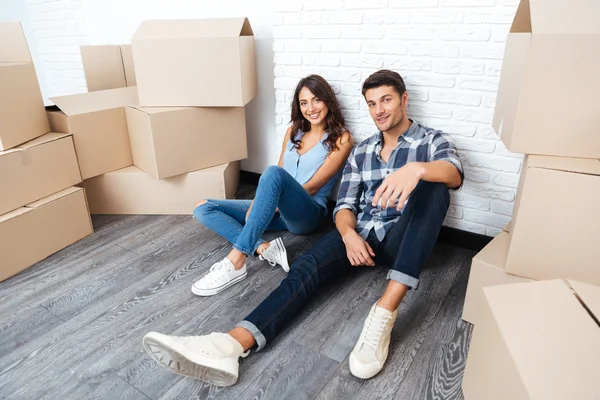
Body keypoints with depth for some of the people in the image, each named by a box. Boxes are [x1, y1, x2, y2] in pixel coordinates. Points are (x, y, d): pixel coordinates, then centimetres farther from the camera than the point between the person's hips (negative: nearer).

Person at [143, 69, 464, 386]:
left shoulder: (432, 140, 5)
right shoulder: (361, 151, 15)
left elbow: (454, 174, -19)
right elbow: (345, 205, 7)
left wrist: (416, 168, -43)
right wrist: (349, 234, -17)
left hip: (402, 240, -2)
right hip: (360, 235, 3)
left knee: (433, 186, -33)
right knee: (307, 266, -26)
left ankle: (385, 312, -44)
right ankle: (232, 344, -45)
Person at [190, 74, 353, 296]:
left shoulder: (341, 138, -4)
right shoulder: (294, 130, 13)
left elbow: (313, 186, -10)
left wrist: (273, 204, -14)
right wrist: (257, 204, -8)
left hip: (306, 214, -6)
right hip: (278, 210, 7)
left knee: (274, 173, -38)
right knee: (203, 209, -5)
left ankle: (235, 261, -37)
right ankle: (264, 248, -25)